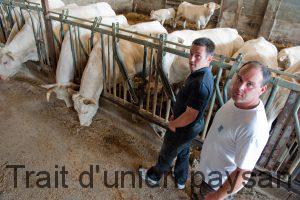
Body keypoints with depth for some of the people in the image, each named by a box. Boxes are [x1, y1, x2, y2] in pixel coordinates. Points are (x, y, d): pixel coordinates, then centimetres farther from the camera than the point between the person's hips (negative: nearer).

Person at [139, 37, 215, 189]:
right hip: (192, 126, 9)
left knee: (166, 154, 17)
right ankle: (180, 180, 53)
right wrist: (176, 116, 6)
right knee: (183, 152, 28)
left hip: (184, 129, -9)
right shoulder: (201, 73, -4)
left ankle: (154, 176, 45)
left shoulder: (200, 83, -36)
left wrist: (172, 124, -14)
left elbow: (190, 115, -31)